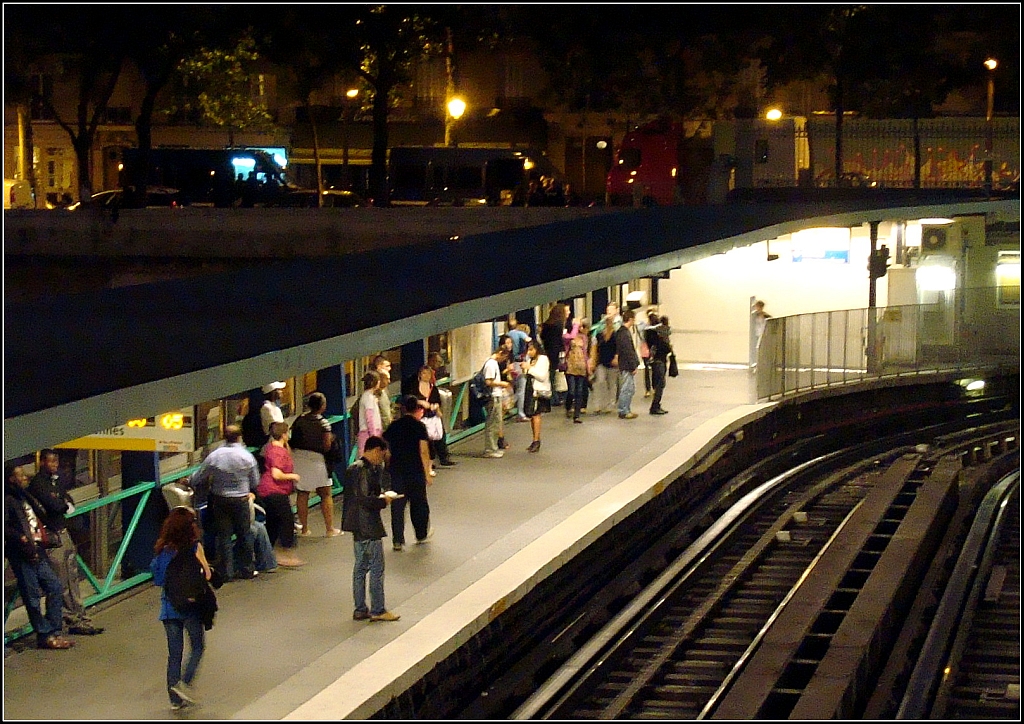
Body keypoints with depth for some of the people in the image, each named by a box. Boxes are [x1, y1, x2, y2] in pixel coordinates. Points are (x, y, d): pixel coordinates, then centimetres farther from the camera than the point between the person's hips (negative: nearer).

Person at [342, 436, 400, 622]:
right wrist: (384, 501, -11)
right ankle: (377, 610, 4)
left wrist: (382, 496, 9)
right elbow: (364, 499, -26)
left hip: (358, 526, 10)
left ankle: (360, 609, 20)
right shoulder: (363, 470, -19)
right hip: (368, 527, -10)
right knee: (377, 568, -2)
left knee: (361, 567, 14)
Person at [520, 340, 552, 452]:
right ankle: (535, 441, 12)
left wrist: (530, 368, -14)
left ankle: (536, 441, -15)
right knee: (531, 415, 6)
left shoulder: (543, 359, -5)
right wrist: (524, 370, 1)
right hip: (530, 389, 7)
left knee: (535, 414, -13)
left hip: (539, 390, -7)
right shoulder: (530, 360, 15)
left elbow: (542, 376, -12)